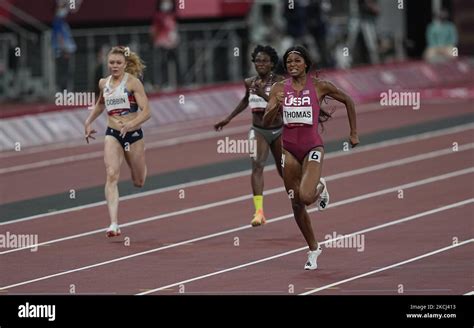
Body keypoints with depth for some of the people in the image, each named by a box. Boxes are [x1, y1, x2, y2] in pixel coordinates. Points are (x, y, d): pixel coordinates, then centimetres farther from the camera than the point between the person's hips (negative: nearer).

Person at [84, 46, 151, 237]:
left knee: (138, 182, 15)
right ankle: (114, 224, -30)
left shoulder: (133, 82, -9)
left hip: (133, 134, -2)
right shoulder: (103, 83, 6)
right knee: (112, 175, -21)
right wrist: (89, 122, 21)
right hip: (112, 135, 2)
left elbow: (146, 112, -15)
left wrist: (131, 124, -31)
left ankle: (140, 166, 56)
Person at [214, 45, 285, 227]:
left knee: (284, 171, 14)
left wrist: (264, 94, -36)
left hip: (277, 131, -1)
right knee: (257, 165, -22)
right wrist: (228, 119, 23)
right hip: (258, 131, 1)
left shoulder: (279, 81, -12)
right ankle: (259, 212, -32)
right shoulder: (249, 83, -1)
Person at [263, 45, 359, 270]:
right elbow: (266, 121, -3)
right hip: (289, 148, 3)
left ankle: (320, 188, 14)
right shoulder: (279, 88, 1)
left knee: (306, 197, -23)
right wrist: (276, 106, -23)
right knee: (296, 204, 6)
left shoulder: (319, 86, -5)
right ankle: (313, 249, 22)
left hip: (312, 146, -3)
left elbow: (347, 101, 10)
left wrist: (354, 133, 10)